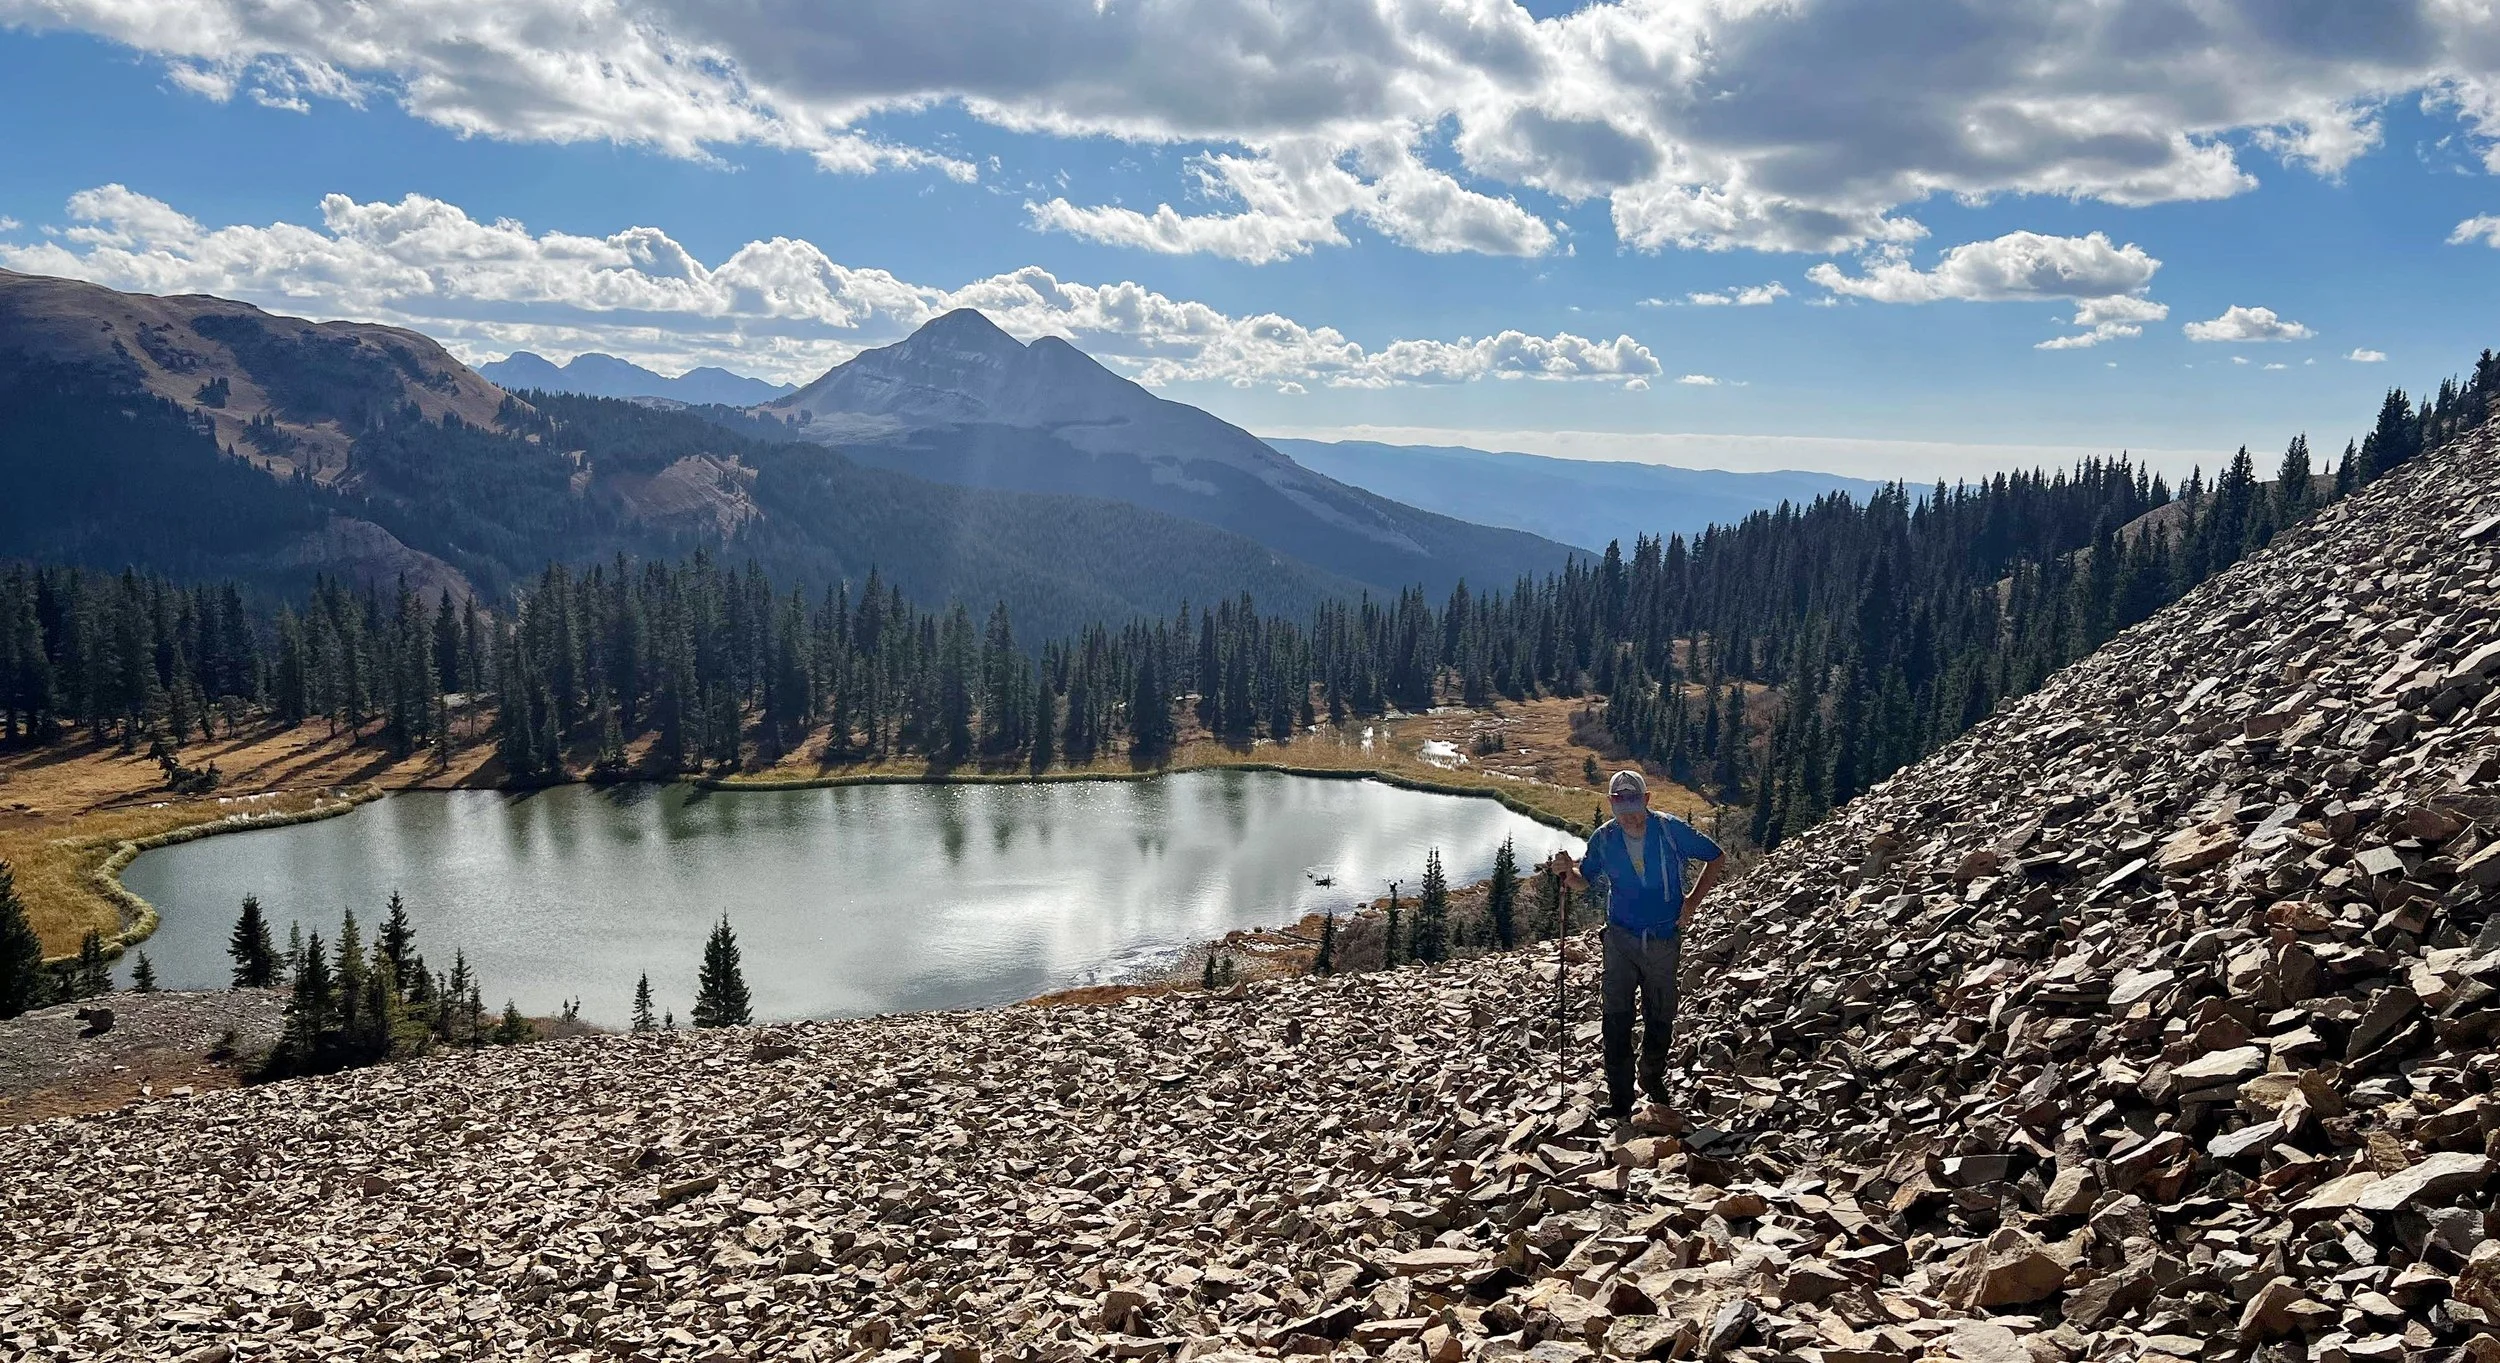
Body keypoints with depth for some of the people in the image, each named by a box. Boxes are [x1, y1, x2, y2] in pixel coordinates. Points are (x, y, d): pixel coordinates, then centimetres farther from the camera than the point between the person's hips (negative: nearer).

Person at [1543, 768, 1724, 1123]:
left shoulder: (1671, 830, -11)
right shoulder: (1603, 838, -5)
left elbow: (1714, 857, 2)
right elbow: (1585, 878, 9)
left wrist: (1692, 901, -5)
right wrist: (1566, 871, -15)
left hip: (1664, 941, -1)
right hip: (1621, 939, 1)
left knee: (1660, 1019, 12)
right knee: (1616, 1020, -7)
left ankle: (1653, 1079, 37)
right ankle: (1619, 1100, 0)